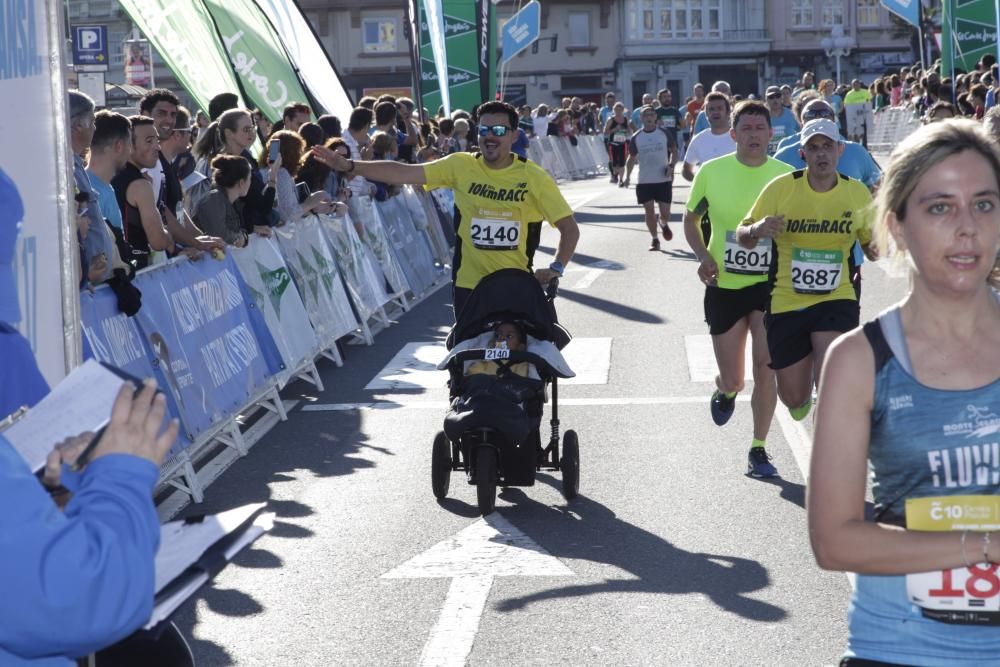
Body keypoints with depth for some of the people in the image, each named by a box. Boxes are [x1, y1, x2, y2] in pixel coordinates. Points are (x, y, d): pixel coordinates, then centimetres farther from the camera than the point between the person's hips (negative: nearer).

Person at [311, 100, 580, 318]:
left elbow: (569, 227, -1)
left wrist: (557, 268, -16)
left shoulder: (533, 177, -5)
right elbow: (403, 173, -9)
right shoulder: (461, 166, -3)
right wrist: (349, 166, -17)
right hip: (468, 284, 1)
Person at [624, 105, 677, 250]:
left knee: (665, 213, 2)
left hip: (663, 179, -1)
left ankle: (664, 224, 36)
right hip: (644, 181, 1)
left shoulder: (664, 133, -3)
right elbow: (632, 157, 9)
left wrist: (671, 165, -12)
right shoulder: (636, 137, 1)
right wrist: (628, 175, -3)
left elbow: (674, 151, 6)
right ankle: (654, 239, 15)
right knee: (649, 211, 1)